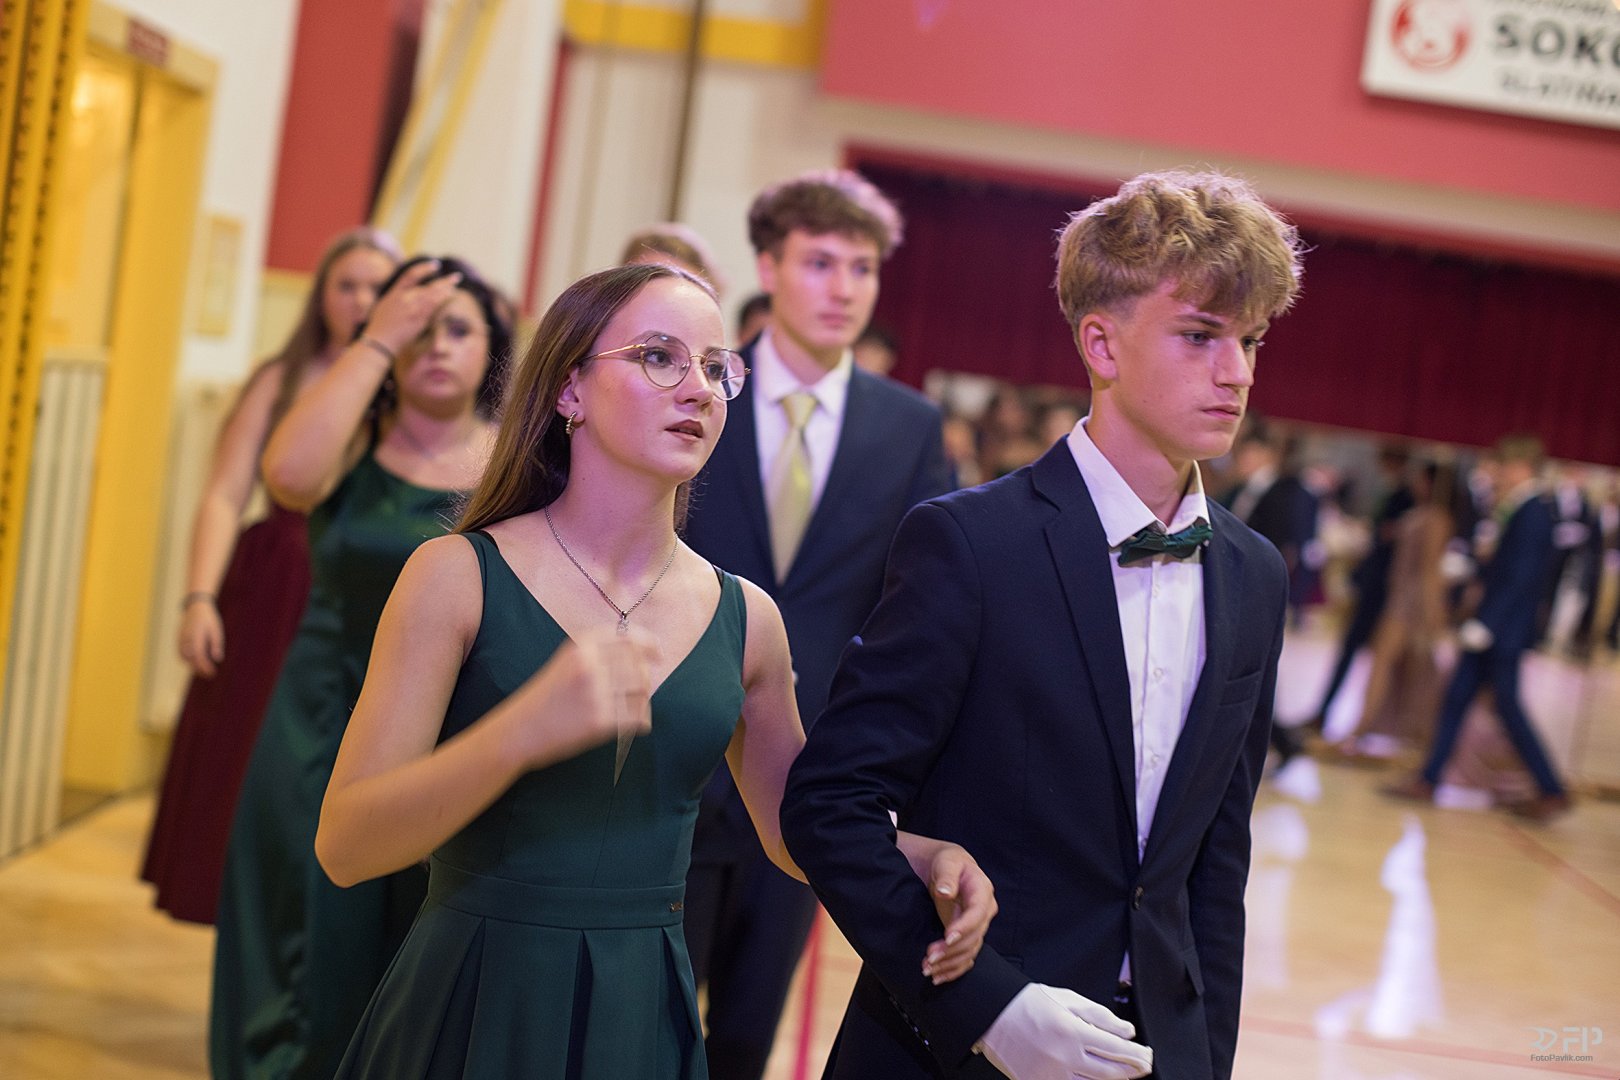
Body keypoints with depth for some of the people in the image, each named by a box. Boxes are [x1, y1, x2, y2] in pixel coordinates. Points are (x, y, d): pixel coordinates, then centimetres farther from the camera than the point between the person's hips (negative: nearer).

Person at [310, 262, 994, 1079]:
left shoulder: (745, 619, 2)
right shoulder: (460, 576, -9)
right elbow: (343, 845, -15)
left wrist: (922, 855, -5)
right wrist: (522, 732, -31)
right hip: (472, 1010, -3)